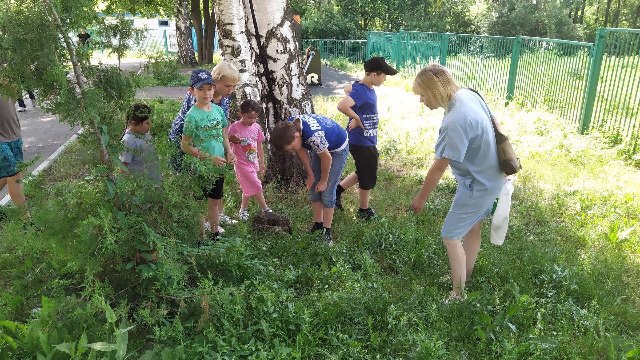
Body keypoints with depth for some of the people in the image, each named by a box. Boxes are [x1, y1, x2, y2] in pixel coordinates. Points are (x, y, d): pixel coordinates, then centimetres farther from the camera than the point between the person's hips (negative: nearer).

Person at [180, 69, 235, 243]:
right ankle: (201, 238, 23)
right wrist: (209, 158, -19)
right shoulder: (193, 115, -17)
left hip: (218, 165, 6)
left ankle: (215, 234, 36)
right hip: (200, 167, -6)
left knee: (215, 201, 20)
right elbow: (185, 146, -15)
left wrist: (229, 151, -4)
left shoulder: (218, 109, 1)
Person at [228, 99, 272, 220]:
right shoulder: (234, 127, -13)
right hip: (242, 164, -6)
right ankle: (265, 209, 5)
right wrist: (232, 139, -29)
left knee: (248, 189, 14)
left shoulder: (257, 127, 3)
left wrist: (262, 163, 14)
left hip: (254, 163, 6)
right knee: (256, 187, -8)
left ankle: (243, 210, 30)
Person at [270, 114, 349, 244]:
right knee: (313, 188, 7)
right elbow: (302, 150, -5)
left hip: (338, 149, -7)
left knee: (327, 192, -8)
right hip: (319, 148, 7)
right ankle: (318, 224, 22)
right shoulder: (289, 127, -22)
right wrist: (310, 175, -1)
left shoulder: (314, 136, -44)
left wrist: (324, 181, -11)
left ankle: (327, 231, 5)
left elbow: (327, 158, -26)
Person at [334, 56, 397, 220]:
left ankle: (337, 190, 32)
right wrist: (357, 118, -25)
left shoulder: (366, 88, 3)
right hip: (362, 143, -9)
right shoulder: (361, 91, -25)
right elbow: (341, 106, -41)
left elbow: (348, 89, 24)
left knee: (363, 173, 25)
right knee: (368, 178, 9)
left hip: (367, 141, 9)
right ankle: (364, 211, 28)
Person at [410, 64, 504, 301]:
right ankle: (464, 277, 42)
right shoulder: (467, 94, -4)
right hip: (490, 177, 9)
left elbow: (439, 167, -24)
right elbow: (488, 124, 12)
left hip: (477, 186, -9)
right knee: (472, 228, 23)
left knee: (450, 235, 2)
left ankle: (458, 295, 15)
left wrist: (421, 198, -10)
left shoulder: (455, 122, -33)